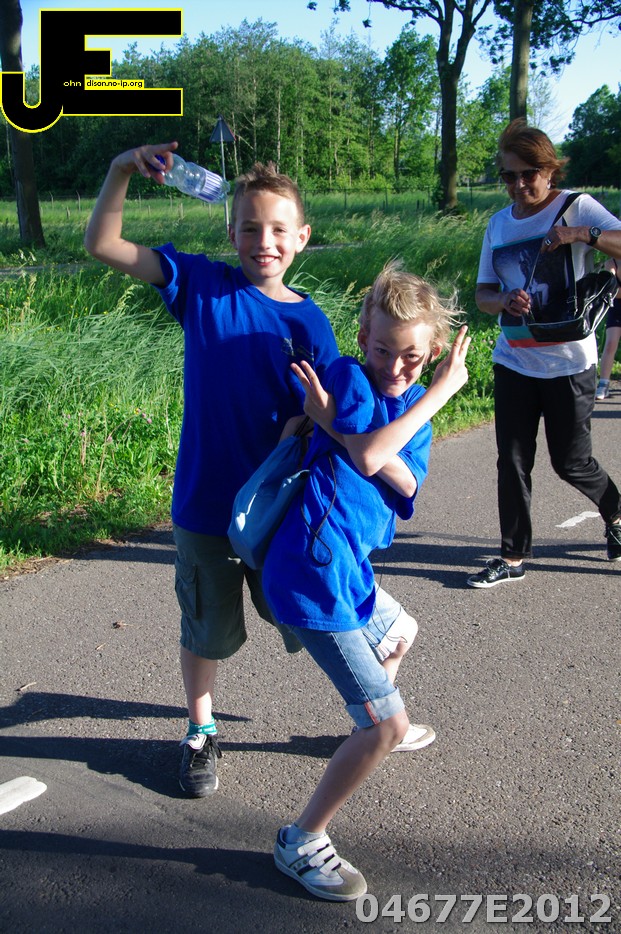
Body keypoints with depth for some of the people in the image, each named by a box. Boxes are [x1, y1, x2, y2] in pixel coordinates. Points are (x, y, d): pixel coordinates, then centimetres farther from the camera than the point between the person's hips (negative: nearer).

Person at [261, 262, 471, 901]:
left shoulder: (412, 408, 13)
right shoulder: (348, 376, -6)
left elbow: (404, 481, -7)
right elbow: (368, 455, -23)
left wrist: (334, 422, -20)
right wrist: (441, 393, -13)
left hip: (349, 570, 9)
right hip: (314, 573, -9)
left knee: (396, 638, 37)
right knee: (387, 726, -7)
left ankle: (369, 725, 65)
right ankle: (301, 843, 7)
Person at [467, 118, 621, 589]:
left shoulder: (577, 207, -6)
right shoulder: (499, 223, 9)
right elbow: (483, 291, 10)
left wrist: (583, 234, -30)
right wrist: (503, 300, -12)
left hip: (568, 364, -4)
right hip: (513, 363, 4)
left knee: (571, 462, 7)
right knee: (512, 462, 5)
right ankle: (514, 557, 17)